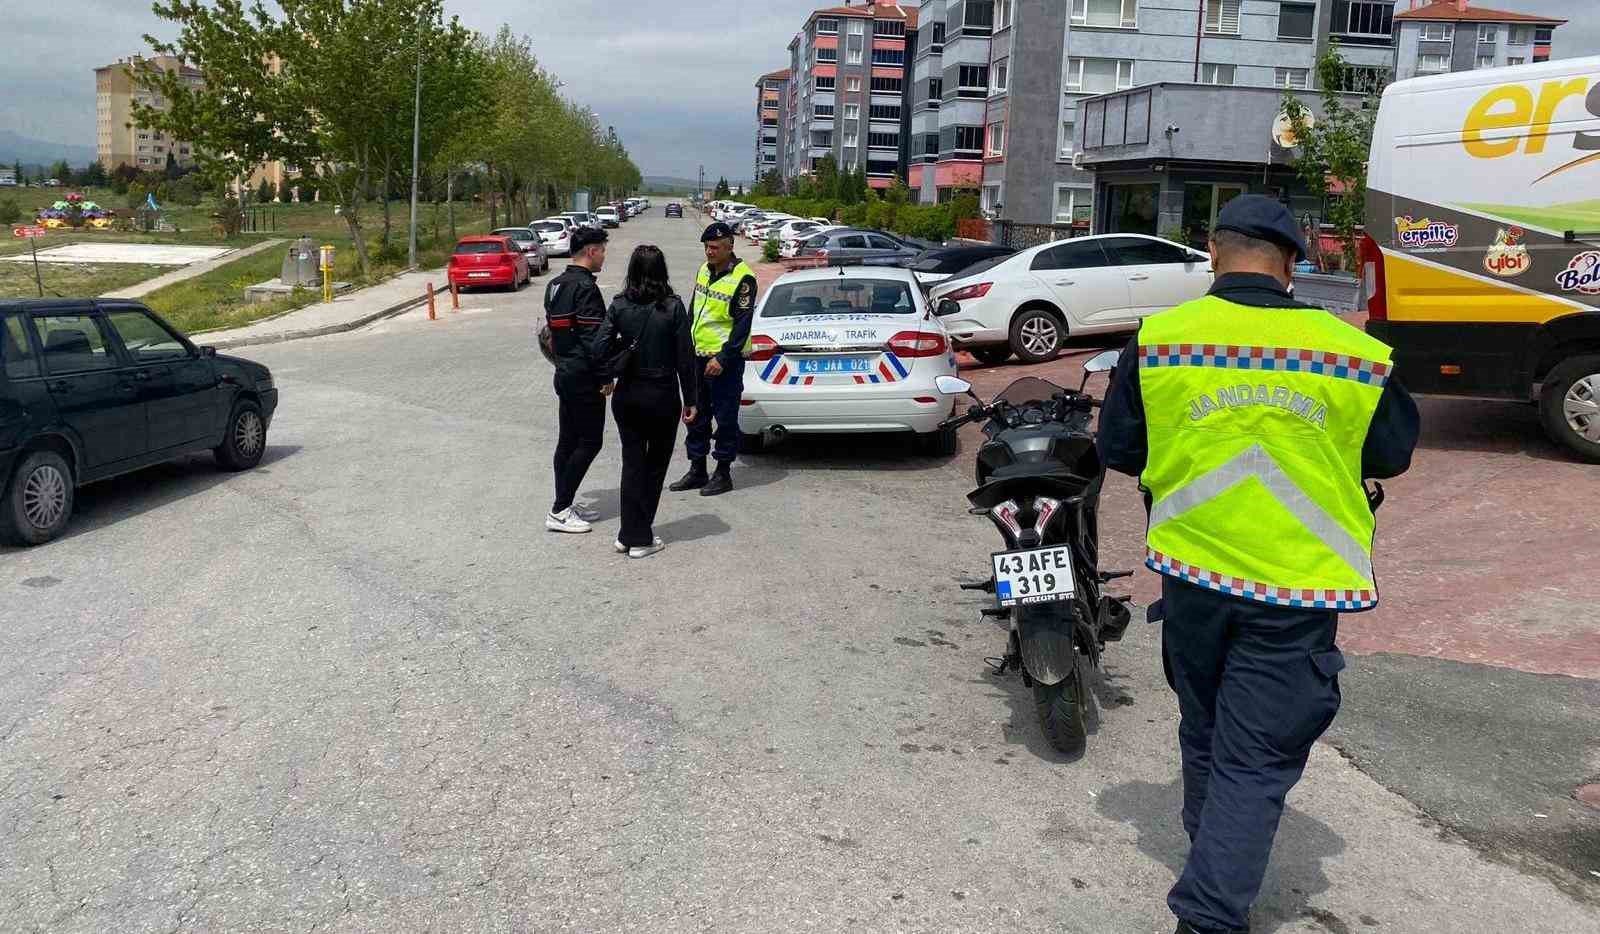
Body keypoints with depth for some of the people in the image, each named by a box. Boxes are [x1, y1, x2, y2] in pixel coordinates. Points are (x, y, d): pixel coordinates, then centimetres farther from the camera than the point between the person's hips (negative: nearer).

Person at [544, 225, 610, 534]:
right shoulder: (585, 288, -17)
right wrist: (606, 376, -16)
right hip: (584, 378, -10)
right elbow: (592, 338, -21)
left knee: (568, 440, 13)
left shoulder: (555, 285, 13)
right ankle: (559, 511, -5)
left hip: (564, 373, 10)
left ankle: (564, 506, 18)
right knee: (589, 441, -4)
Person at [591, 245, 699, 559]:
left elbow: (599, 349, -8)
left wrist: (611, 375, 12)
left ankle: (630, 535, 13)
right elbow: (685, 359, -9)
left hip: (627, 396, 3)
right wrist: (690, 400, -1)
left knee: (632, 462, 12)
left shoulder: (619, 306, -3)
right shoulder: (673, 308, -11)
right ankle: (640, 539, 11)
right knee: (656, 463, 10)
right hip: (663, 396, -2)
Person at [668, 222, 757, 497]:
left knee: (725, 418, 1)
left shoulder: (742, 278, -13)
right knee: (696, 415, 13)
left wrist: (723, 358, -19)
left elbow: (742, 325, -16)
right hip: (698, 356, 8)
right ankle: (697, 471, 23)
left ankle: (723, 473, 12)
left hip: (725, 360, -8)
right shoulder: (704, 270, 11)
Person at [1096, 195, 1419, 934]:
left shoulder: (1157, 339, -6)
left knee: (1205, 731, 24)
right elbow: (1393, 454, 6)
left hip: (1192, 570, 3)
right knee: (1256, 759, 6)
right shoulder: (1353, 353, -8)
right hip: (1296, 591, -2)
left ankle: (1212, 860, 44)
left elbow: (1117, 448, 2)